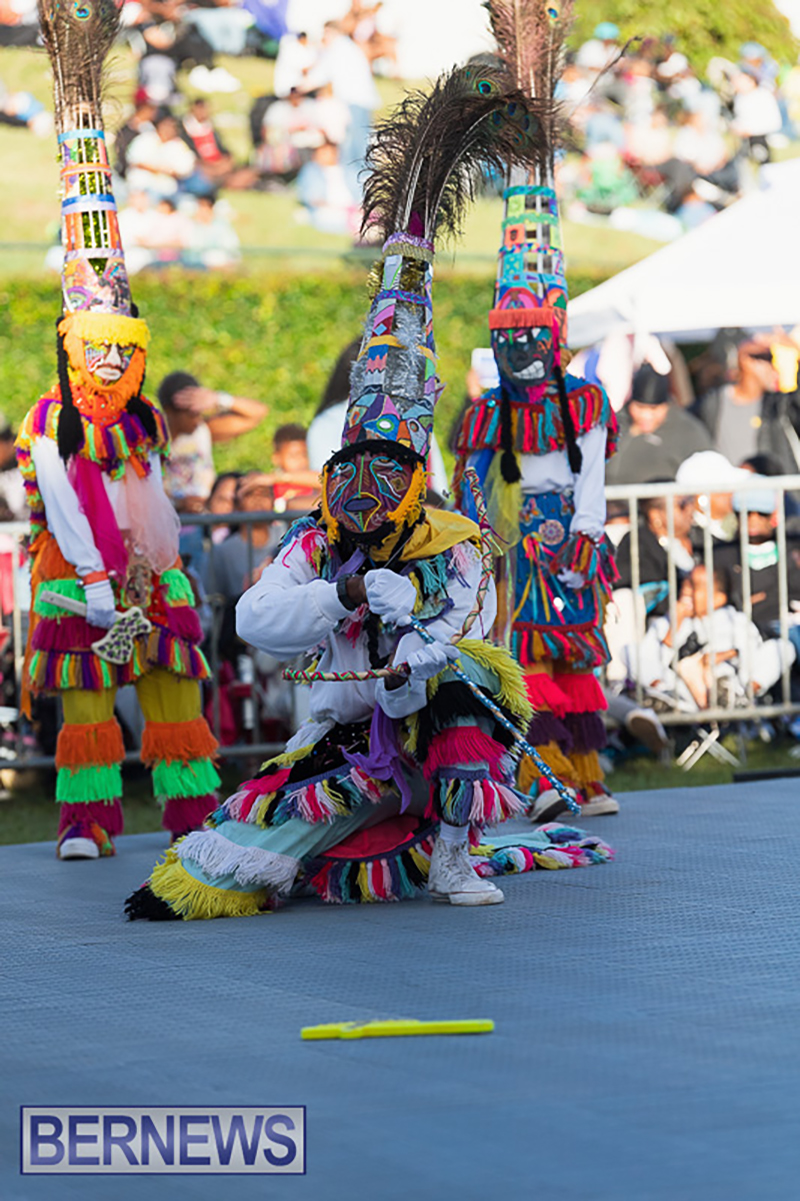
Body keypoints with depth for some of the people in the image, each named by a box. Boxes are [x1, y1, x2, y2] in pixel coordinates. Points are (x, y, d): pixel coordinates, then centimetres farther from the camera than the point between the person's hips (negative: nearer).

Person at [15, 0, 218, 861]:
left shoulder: (144, 425, 9)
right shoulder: (48, 426, -6)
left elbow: (152, 503, 8)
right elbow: (61, 507, -12)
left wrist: (139, 573, -1)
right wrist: (93, 584, -17)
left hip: (142, 574, 4)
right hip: (72, 578, -4)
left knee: (174, 696, 2)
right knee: (85, 702, -4)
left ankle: (194, 813, 7)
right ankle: (87, 820, 1)